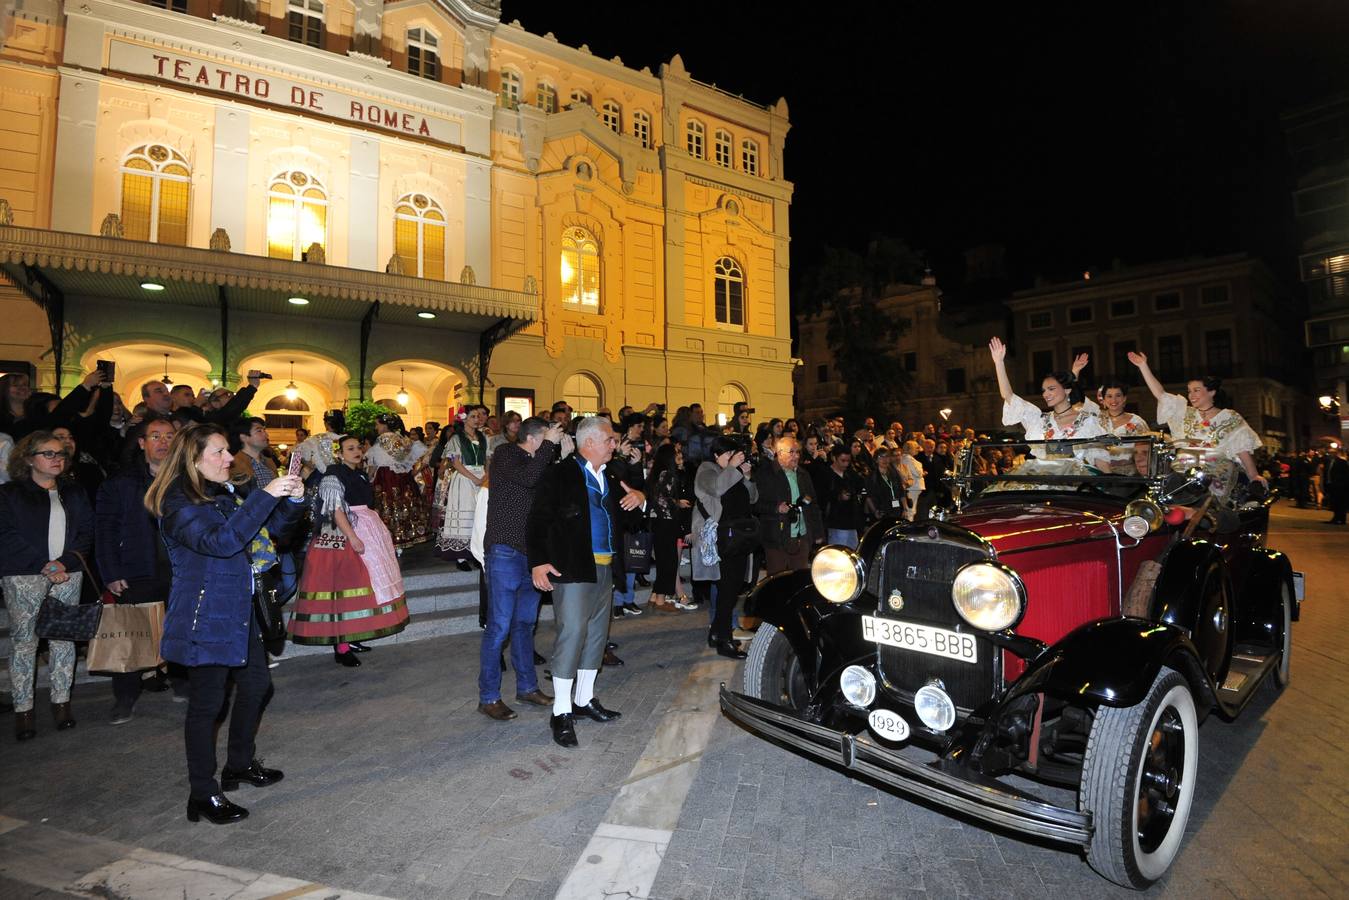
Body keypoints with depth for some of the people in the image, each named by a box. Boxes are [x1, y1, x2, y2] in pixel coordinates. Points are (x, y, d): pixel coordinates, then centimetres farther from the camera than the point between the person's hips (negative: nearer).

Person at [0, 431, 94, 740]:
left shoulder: (74, 493, 15)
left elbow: (86, 531, 9)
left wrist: (68, 561, -7)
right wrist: (43, 564, -13)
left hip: (68, 574, 3)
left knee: (64, 637, 3)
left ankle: (61, 702, 10)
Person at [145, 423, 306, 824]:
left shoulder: (228, 492, 8)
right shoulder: (179, 504, -16)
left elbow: (271, 525, 15)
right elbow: (220, 541, -31)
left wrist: (292, 499, -5)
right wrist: (264, 496, -34)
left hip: (240, 610, 9)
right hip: (205, 617, -8)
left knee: (256, 683, 17)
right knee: (206, 702, 1)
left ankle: (240, 764, 35)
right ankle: (203, 793, 15)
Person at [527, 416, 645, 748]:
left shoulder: (609, 478, 15)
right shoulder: (560, 474, -6)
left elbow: (624, 515, 24)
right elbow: (538, 521, -11)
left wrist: (639, 498, 2)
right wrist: (538, 562, -19)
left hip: (605, 568, 8)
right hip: (573, 568, -8)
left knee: (597, 634, 14)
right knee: (572, 633, -10)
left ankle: (584, 699, 29)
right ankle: (561, 712, 2)